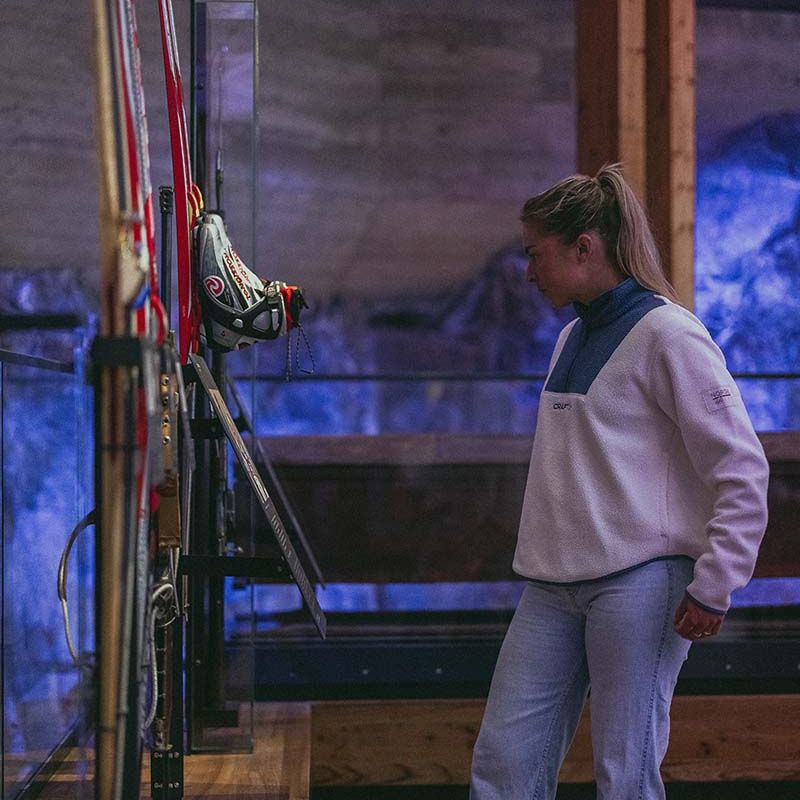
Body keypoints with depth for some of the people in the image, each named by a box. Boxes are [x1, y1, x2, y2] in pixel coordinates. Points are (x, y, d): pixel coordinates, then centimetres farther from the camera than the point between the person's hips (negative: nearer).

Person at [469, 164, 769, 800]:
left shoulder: (669, 335, -8)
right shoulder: (571, 338, 18)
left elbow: (743, 472, -10)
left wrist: (714, 586, -13)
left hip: (639, 585, -8)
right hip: (552, 589, 8)